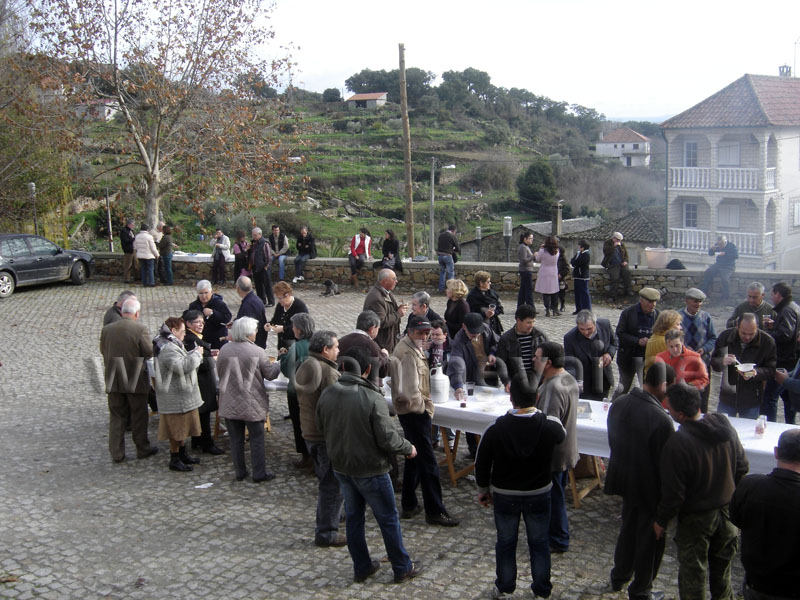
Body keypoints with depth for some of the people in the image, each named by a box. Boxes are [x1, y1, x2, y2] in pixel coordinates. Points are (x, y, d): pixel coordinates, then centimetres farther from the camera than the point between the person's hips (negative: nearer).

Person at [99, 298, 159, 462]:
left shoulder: (107, 329, -3)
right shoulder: (140, 329, -16)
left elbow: (103, 351, 6)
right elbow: (149, 352, -15)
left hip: (114, 380, 3)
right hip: (136, 380, -3)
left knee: (116, 417, 12)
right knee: (139, 416, 12)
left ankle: (116, 453, 14)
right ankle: (142, 449, 23)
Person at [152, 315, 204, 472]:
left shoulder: (175, 345, 13)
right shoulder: (168, 349, -23)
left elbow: (185, 361, 26)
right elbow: (184, 366, -32)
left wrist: (194, 354, 11)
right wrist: (197, 354, -19)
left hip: (183, 396, 11)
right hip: (175, 398, -11)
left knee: (183, 427, 20)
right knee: (176, 429, 0)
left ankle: (183, 454, 32)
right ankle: (175, 460, 10)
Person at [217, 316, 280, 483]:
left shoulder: (224, 350, -6)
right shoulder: (258, 352, -15)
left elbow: (219, 372, 7)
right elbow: (270, 374, -6)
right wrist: (278, 364, 13)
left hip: (230, 404, 3)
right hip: (252, 405, -3)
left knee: (236, 439, 14)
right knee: (257, 439, 9)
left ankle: (239, 472, 22)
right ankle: (259, 473, 14)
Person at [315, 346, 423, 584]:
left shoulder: (326, 395, -6)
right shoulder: (372, 398, -24)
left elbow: (321, 430, 7)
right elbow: (387, 438, -22)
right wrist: (408, 448, -3)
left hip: (340, 467, 5)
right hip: (370, 470, -5)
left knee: (353, 517, 20)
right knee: (388, 519, 11)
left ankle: (361, 568, 30)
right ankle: (402, 568, 24)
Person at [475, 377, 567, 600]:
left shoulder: (495, 429, -20)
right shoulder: (551, 426, -19)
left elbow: (482, 464, -8)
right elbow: (562, 435, 7)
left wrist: (483, 490, 8)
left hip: (504, 495, 0)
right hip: (539, 494, 1)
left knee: (505, 543, 17)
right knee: (539, 543, 17)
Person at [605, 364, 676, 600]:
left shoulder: (618, 404, -9)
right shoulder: (661, 419, -31)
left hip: (625, 480, 7)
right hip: (650, 488, -7)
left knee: (628, 529, 28)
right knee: (649, 539, 15)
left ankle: (619, 577, 45)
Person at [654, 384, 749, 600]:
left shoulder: (676, 444, -29)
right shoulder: (725, 426, -9)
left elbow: (673, 492, -21)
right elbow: (742, 469, 4)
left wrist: (661, 521, -6)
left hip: (696, 518, -6)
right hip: (727, 513, 6)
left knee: (692, 572, 11)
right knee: (722, 563, 25)